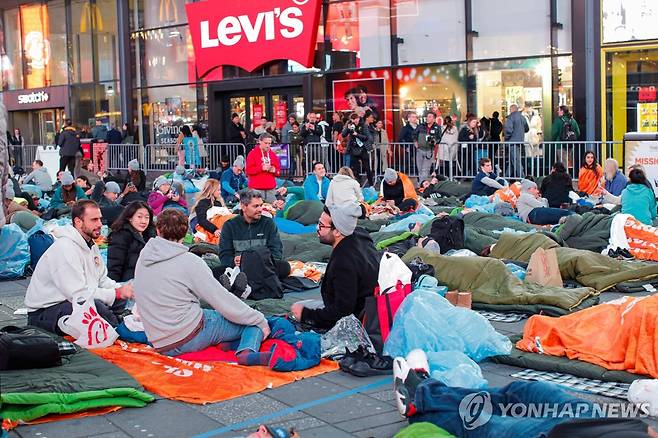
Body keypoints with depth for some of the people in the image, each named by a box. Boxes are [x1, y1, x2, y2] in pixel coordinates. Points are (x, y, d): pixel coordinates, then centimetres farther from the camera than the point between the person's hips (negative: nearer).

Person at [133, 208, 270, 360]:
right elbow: (224, 301, -10)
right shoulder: (189, 261, -12)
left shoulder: (143, 258, 6)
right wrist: (261, 321, 0)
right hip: (190, 338, -6)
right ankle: (248, 352, -24)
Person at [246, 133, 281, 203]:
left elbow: (278, 171, 17)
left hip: (271, 189, 5)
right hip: (257, 188, -4)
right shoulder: (252, 154, 1)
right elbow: (249, 170, -7)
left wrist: (274, 170, -5)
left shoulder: (273, 155, 15)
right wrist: (261, 168, -16)